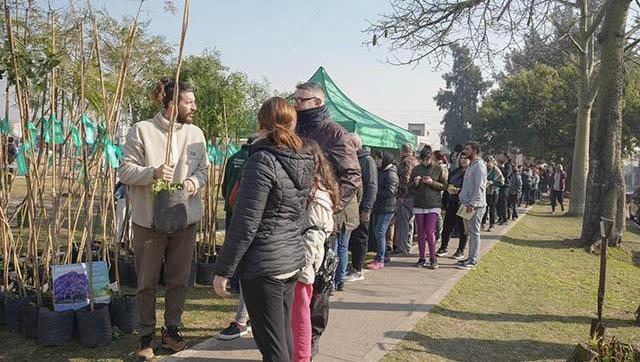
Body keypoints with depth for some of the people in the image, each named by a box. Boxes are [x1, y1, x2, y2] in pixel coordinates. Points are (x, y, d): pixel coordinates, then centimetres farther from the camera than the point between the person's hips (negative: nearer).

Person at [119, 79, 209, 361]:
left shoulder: (195, 133, 2)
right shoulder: (141, 130, -10)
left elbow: (204, 169, 10)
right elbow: (125, 171, -9)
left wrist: (195, 181, -12)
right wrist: (153, 172, -25)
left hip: (185, 218, 4)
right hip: (149, 219, -3)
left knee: (179, 280, 15)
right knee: (147, 282, 10)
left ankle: (172, 329, 34)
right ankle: (146, 335, 28)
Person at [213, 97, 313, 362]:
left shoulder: (262, 161, -16)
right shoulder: (302, 163, 7)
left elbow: (245, 223, -18)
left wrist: (223, 270, -10)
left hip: (264, 266, -8)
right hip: (293, 261, 8)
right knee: (284, 336, 20)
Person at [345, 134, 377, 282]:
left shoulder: (367, 160, -7)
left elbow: (372, 186, -13)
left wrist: (366, 209, -18)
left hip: (361, 208, -7)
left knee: (360, 239, 1)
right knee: (352, 239, 10)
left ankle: (358, 270, 9)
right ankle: (355, 267, 20)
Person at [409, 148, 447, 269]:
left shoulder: (439, 169, -1)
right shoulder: (416, 169, 6)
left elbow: (444, 186, -1)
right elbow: (411, 188, 11)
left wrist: (432, 183, -16)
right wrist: (415, 183, -10)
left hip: (433, 205, -3)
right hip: (418, 205, 3)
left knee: (430, 233, -7)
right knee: (421, 233, 7)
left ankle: (433, 258, 8)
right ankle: (422, 258, 16)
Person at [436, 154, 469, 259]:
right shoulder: (455, 171, 15)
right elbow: (448, 183, 21)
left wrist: (459, 190, -19)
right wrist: (448, 188, 3)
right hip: (451, 203, 6)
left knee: (463, 228, 4)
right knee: (447, 226, 8)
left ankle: (461, 251, 15)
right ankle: (443, 248, 19)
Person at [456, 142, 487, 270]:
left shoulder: (479, 166, -13)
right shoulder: (471, 166, 18)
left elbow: (479, 187, -20)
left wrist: (472, 204, -23)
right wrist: (462, 198, 15)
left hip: (475, 206, -10)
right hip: (468, 205, 10)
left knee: (474, 232, -5)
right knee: (470, 232, 13)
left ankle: (472, 261, -1)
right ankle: (471, 258, 21)